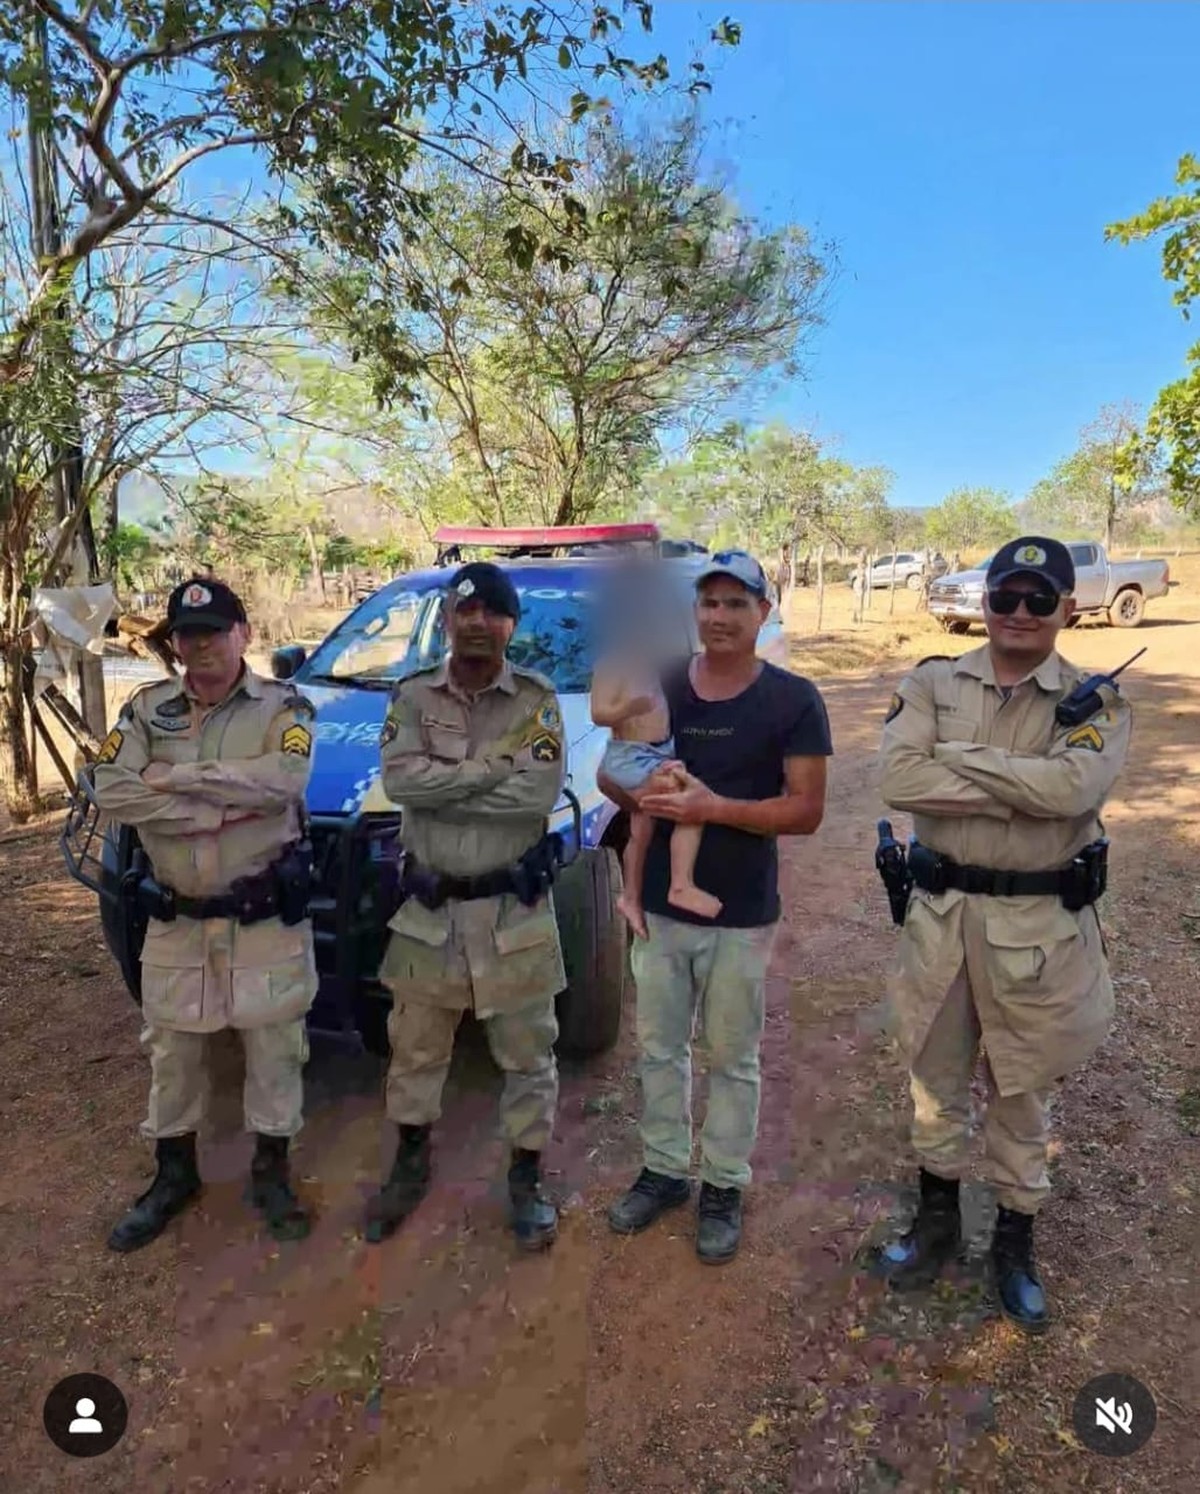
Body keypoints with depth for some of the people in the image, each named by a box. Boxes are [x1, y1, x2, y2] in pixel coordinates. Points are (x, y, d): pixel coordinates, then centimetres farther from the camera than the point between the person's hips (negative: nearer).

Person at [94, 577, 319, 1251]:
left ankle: (272, 1171, 30)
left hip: (266, 916, -3)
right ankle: (174, 1173, 38)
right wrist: (224, 809, -19)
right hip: (176, 918, 3)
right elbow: (111, 790, -13)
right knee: (172, 1049, 16)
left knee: (274, 1045, 10)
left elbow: (283, 779, -26)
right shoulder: (147, 708, 2)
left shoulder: (282, 704, -7)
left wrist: (176, 777, -20)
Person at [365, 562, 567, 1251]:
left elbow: (542, 792, -20)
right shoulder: (414, 695, -1)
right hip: (431, 908, 2)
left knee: (527, 1052, 11)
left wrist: (441, 787, -17)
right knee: (416, 1047, 17)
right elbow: (399, 779, -17)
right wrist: (498, 766, -19)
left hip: (515, 909, -1)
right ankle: (411, 1165, 40)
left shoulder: (538, 698, -6)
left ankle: (527, 1176, 31)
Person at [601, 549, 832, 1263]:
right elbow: (612, 773, 8)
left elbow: (806, 810, -11)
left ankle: (725, 1186, 31)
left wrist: (713, 808, -24)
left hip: (742, 917, -3)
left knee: (733, 1060, 13)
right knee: (659, 1049, 17)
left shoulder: (793, 700, -8)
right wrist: (641, 793, -16)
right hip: (660, 906, 4)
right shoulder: (658, 686, 2)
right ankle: (664, 1169, 36)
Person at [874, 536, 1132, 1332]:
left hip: (1039, 924, -1)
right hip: (940, 911, 2)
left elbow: (1071, 788, -26)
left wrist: (957, 756, -18)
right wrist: (1026, 789, -20)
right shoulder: (933, 684, -2)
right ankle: (938, 1221, 39)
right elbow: (900, 779, -19)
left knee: (1024, 1092, 15)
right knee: (937, 1076, 17)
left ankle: (1016, 1243, 37)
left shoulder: (1096, 703, -5)